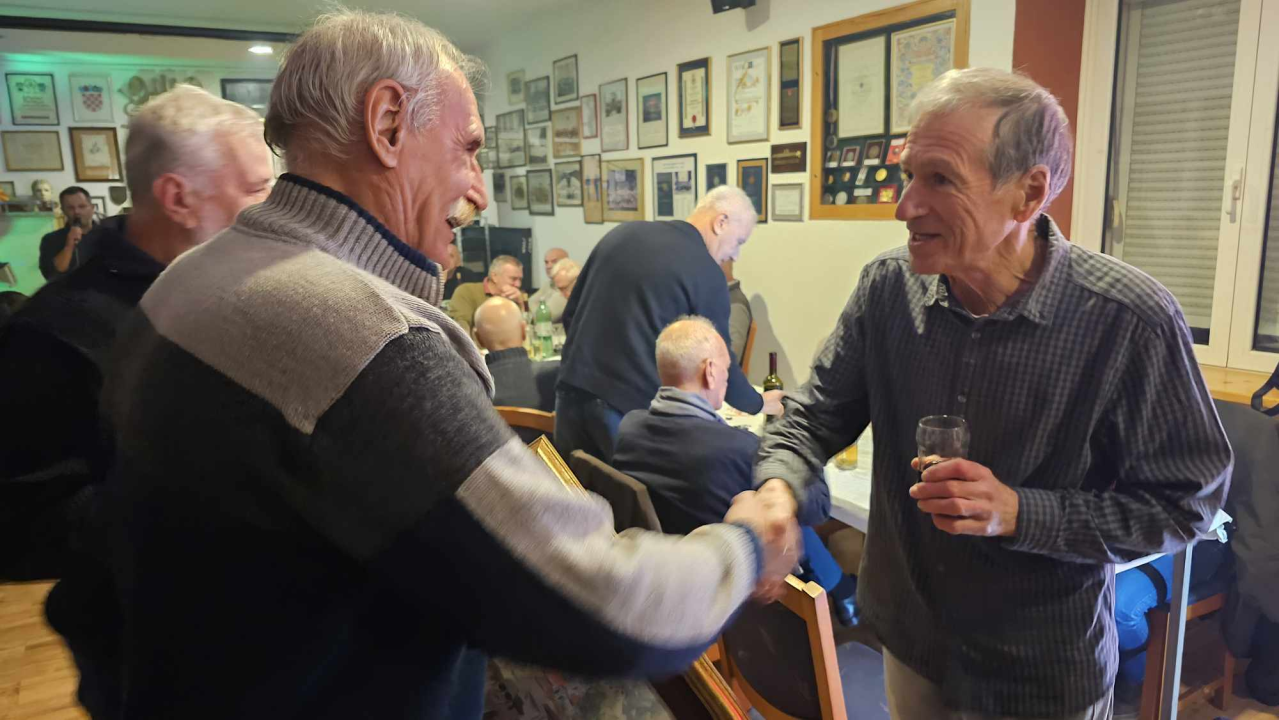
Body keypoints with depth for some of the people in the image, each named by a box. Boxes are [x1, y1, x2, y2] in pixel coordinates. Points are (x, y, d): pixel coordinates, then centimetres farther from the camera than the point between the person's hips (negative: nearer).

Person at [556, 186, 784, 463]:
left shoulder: (623, 233, 10)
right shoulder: (707, 273, -5)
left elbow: (570, 313, 15)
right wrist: (758, 403, 19)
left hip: (573, 391, 6)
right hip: (634, 405, -5)